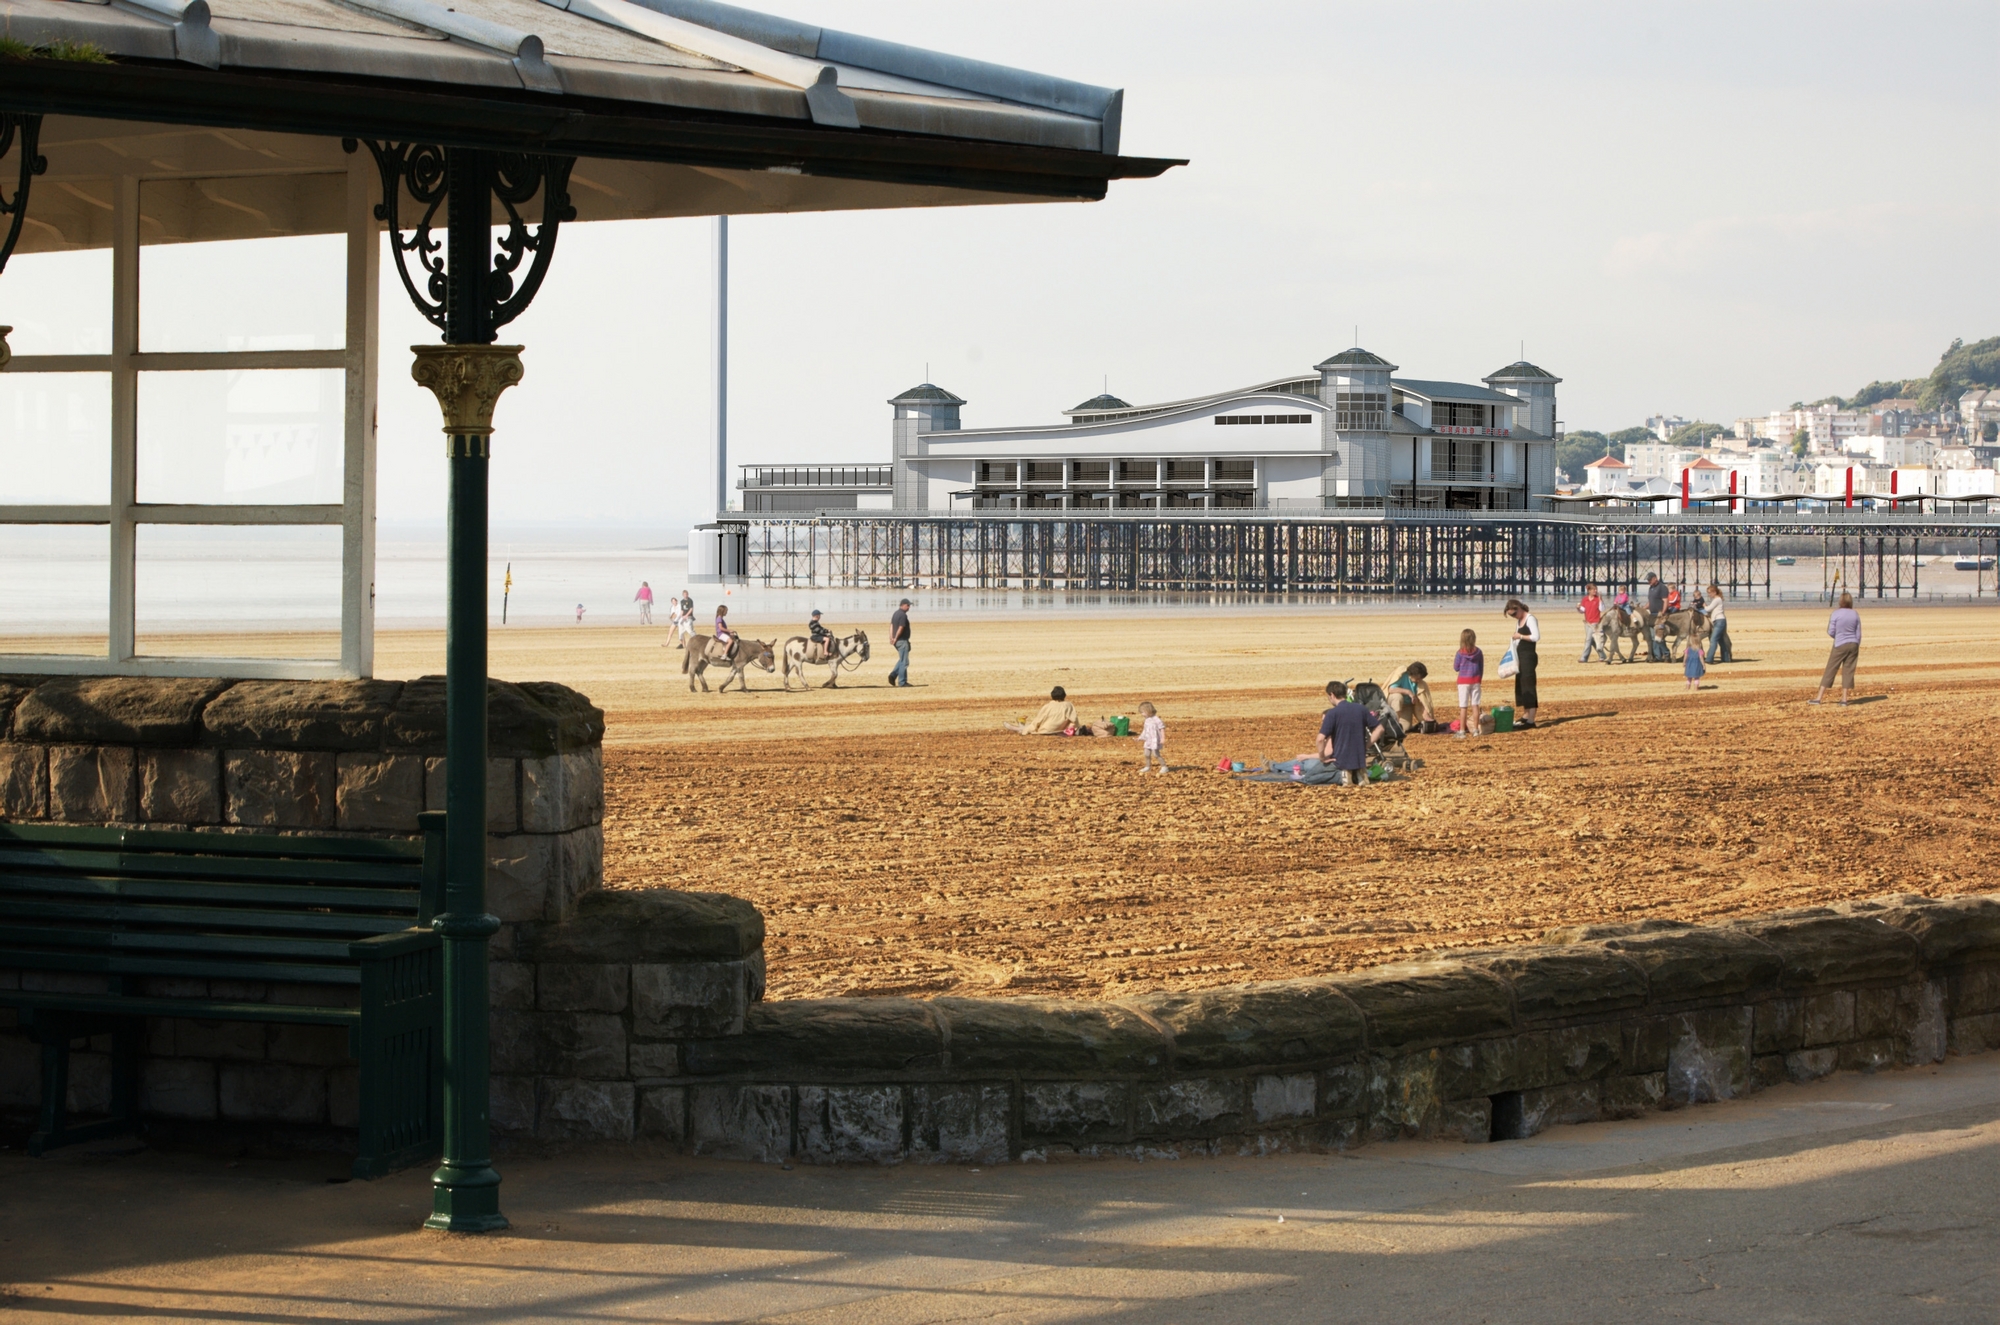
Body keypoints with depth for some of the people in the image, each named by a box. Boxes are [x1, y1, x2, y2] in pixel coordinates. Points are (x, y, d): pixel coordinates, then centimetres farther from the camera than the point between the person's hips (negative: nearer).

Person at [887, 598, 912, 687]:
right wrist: (896, 638, -12)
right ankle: (902, 682, 1)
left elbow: (891, 625, 8)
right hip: (902, 640, -9)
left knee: (902, 660, 20)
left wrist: (891, 637, 1)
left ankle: (893, 674, 8)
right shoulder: (903, 615, -16)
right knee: (904, 662, -2)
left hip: (897, 641, 9)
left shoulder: (896, 614, 13)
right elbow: (901, 628, -22)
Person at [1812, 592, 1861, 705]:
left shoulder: (1836, 614, -10)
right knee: (1848, 671, 7)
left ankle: (1819, 698, 1)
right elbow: (1858, 633, 6)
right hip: (1853, 645, 4)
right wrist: (1857, 649, 14)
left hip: (1840, 645, -4)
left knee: (1830, 670, 1)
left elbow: (1831, 632, -8)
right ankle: (1844, 698, 5)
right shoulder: (1855, 614, 3)